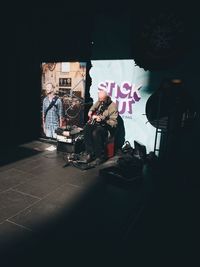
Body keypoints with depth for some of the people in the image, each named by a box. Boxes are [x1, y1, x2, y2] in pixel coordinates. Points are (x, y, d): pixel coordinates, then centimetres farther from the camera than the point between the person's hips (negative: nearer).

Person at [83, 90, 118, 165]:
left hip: (106, 126, -6)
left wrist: (102, 120, -31)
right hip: (95, 123, 7)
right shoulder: (99, 102, 6)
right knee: (86, 129, -23)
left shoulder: (113, 106, -16)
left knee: (95, 133, -35)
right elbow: (93, 107, 30)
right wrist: (90, 111, 8)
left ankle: (101, 156, -19)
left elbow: (114, 123, -20)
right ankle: (90, 153, -15)